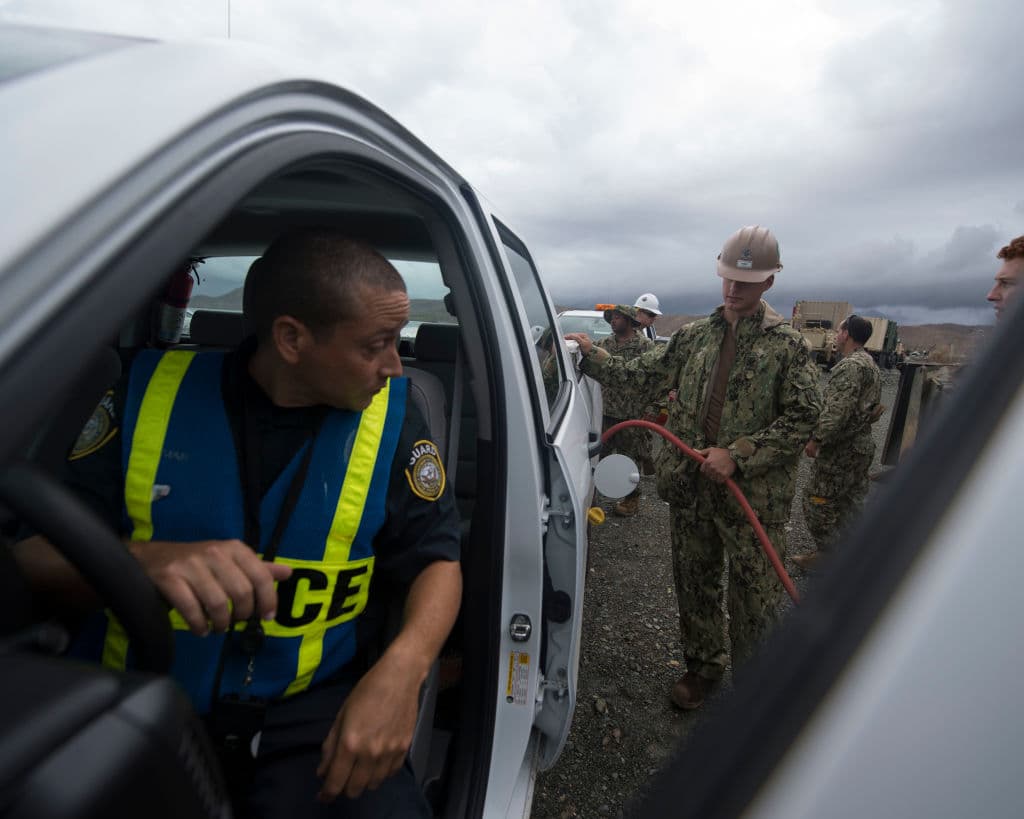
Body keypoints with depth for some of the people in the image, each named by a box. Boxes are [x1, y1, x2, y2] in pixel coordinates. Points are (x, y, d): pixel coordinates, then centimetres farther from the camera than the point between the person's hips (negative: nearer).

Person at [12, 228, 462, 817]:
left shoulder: (390, 415, -6)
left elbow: (437, 559, -4)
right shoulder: (153, 391, -4)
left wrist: (403, 669, -24)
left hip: (312, 718, -1)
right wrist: (146, 559, -27)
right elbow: (35, 546, -4)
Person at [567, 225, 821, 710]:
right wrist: (592, 357, 2)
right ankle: (702, 666, 40)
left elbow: (803, 417, -8)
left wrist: (738, 456, -16)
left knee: (754, 595, 8)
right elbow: (642, 375, 12)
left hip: (755, 494, -3)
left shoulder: (786, 344, -3)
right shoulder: (694, 336, 8)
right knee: (694, 583, 17)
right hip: (690, 488, 4)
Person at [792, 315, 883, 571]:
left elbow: (837, 411, -27)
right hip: (863, 446, 10)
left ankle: (826, 556, 9)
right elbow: (874, 407, 21)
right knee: (853, 502, 18)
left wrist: (816, 440, -20)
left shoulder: (850, 366, -20)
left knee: (818, 500, 0)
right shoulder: (871, 364, 14)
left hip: (841, 450, -10)